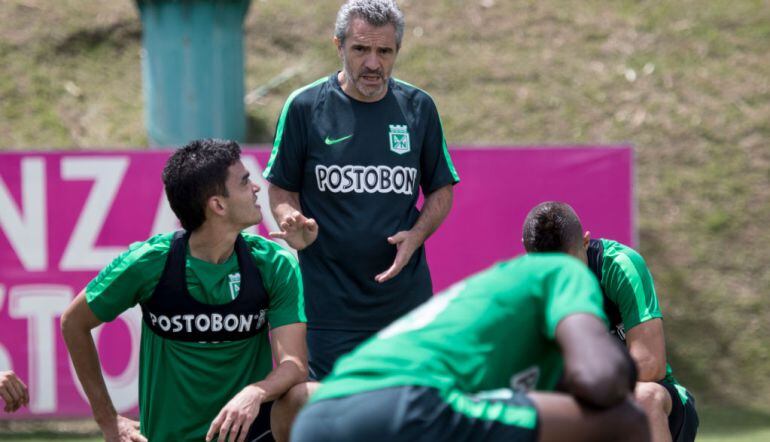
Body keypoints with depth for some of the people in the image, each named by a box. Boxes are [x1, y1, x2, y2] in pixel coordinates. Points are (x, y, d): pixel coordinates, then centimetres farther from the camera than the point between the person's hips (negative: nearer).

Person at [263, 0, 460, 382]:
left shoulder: (419, 108, 6)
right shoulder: (304, 107, -1)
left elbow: (441, 190, 14)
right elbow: (281, 189, 7)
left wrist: (416, 235, -5)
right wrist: (292, 224, -15)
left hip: (406, 302, 2)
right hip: (328, 304, -2)